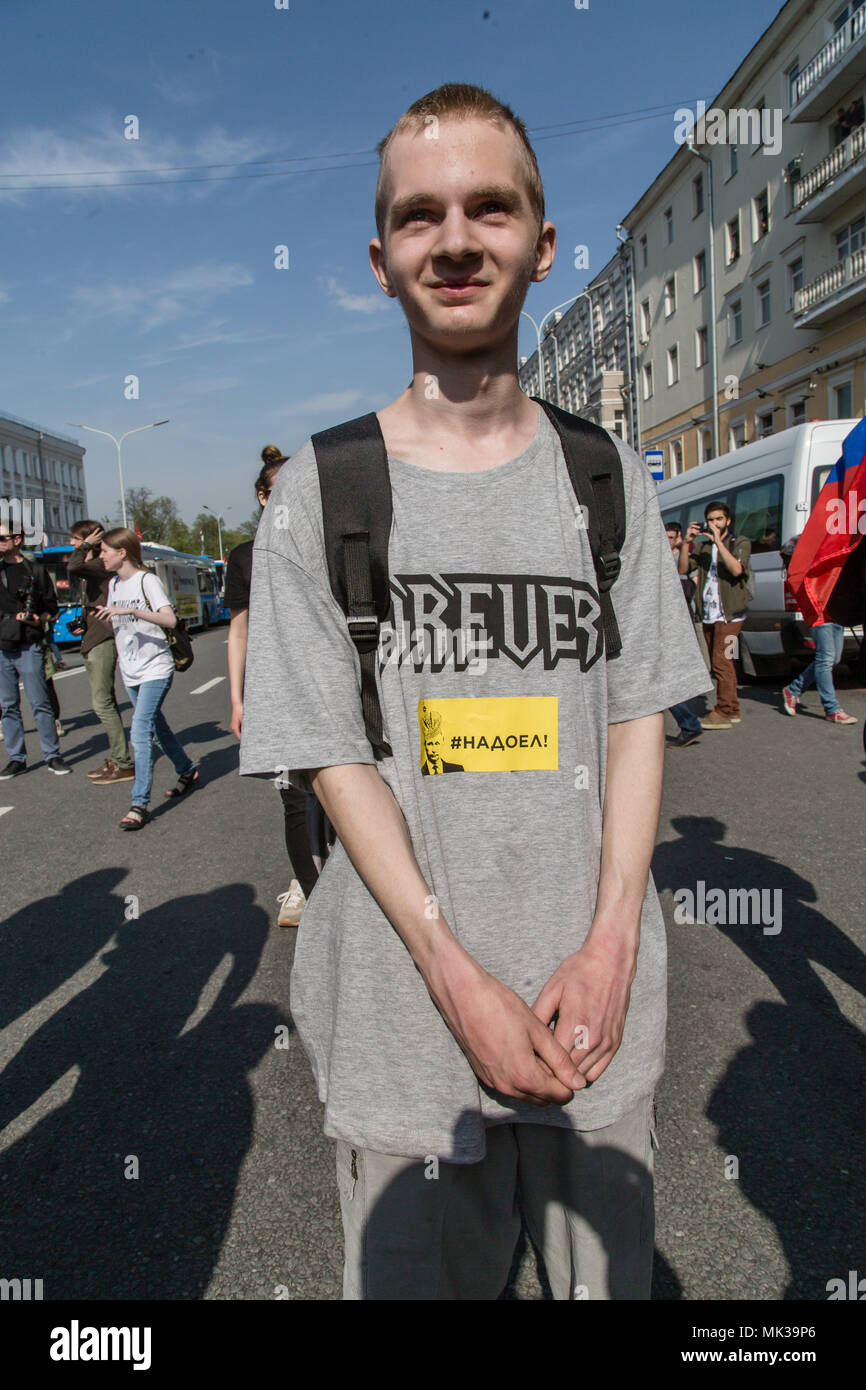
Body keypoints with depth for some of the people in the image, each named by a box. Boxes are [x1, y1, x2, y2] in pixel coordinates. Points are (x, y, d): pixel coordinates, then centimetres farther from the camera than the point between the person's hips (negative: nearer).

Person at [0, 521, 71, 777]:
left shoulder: (34, 570, 3)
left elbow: (52, 607, 5)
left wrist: (38, 619, -13)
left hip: (28, 647, -4)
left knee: (40, 703, -2)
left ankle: (52, 755, 7)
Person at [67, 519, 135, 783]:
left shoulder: (102, 564, -12)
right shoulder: (90, 567, 19)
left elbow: (73, 567, -30)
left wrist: (86, 545, -15)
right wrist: (82, 623, 13)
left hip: (103, 640, -11)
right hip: (91, 641, 11)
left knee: (102, 703, -11)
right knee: (104, 702, 13)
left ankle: (123, 764, -7)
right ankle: (115, 758, 20)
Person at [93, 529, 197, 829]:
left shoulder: (146, 580, -11)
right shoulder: (113, 583, 12)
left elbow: (169, 619, -25)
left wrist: (130, 610, -32)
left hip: (155, 669, -8)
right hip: (131, 671, 8)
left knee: (140, 731, -17)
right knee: (156, 728, 16)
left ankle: (139, 804, -17)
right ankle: (187, 771, 36)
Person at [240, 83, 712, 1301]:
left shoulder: (607, 474, 3)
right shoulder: (320, 490, -4)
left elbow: (638, 714, 2)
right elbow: (335, 757, -7)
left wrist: (609, 944, -9)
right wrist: (460, 979, -14)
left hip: (594, 991, 2)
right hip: (404, 1007, -1)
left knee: (607, 1273, 21)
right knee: (418, 1273, 18)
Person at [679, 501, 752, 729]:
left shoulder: (740, 543, 2)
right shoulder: (703, 546, 16)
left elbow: (736, 569, -18)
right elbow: (683, 568, 2)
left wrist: (718, 541, -20)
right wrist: (686, 542, -9)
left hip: (729, 614, -6)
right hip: (708, 614, 6)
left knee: (721, 661, -14)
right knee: (720, 664, 11)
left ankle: (723, 712, -11)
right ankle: (733, 710, 20)